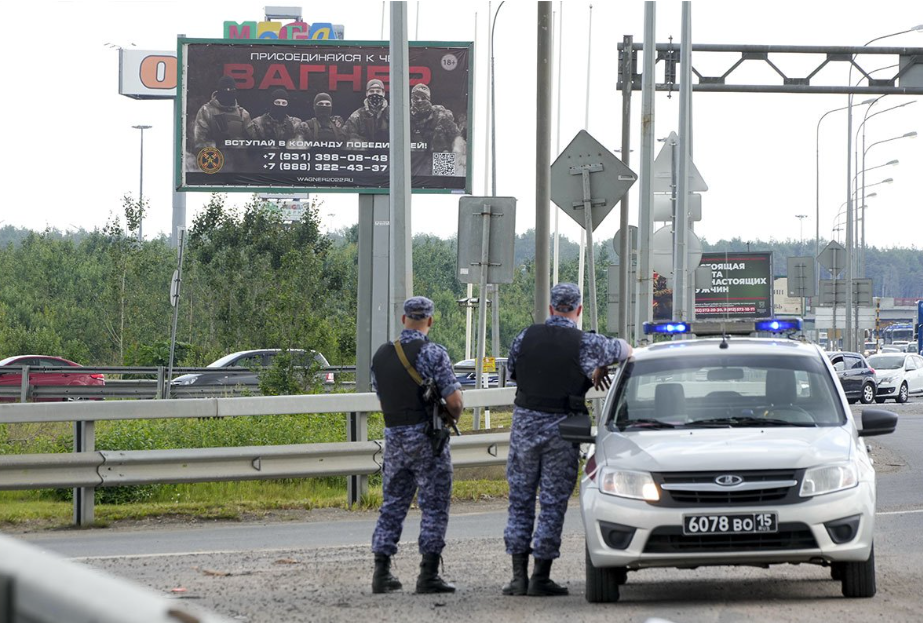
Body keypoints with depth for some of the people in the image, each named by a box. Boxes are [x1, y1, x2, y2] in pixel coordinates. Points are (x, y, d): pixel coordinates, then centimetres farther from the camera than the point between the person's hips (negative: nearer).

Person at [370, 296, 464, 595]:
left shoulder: (381, 355, 9)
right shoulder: (432, 353, -11)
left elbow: (382, 400, 14)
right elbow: (454, 400, -14)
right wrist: (452, 416, 6)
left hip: (393, 437, 5)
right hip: (426, 437, -5)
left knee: (392, 505, 12)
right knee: (434, 506, 1)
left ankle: (381, 573, 9)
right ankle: (428, 575, -3)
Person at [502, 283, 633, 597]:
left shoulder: (526, 337, 0)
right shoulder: (586, 343, -5)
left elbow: (512, 370, 10)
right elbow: (625, 350, 9)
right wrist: (599, 369, 28)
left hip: (525, 421, 2)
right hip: (561, 428, -2)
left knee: (520, 500, 10)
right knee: (553, 502, 3)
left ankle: (519, 576, 6)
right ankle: (541, 577, 3)